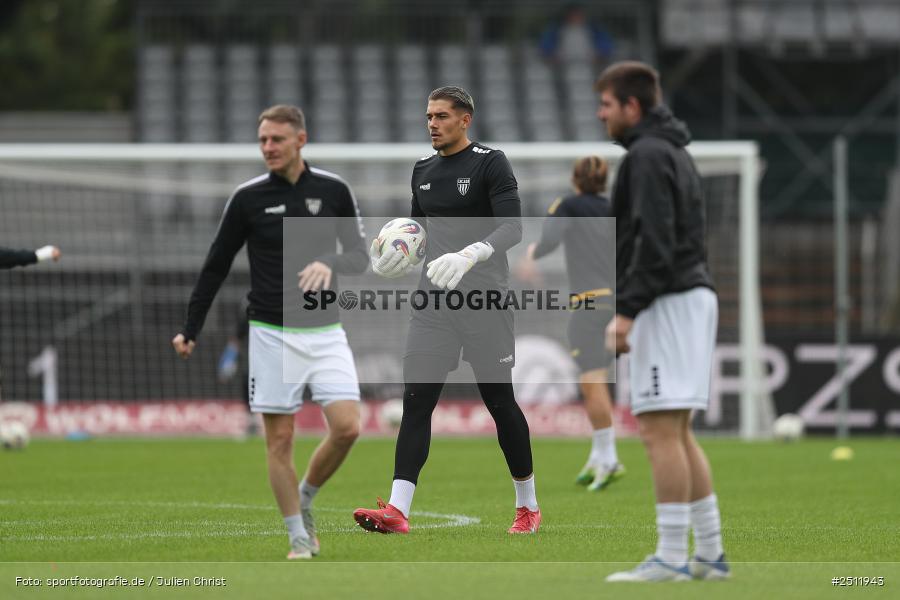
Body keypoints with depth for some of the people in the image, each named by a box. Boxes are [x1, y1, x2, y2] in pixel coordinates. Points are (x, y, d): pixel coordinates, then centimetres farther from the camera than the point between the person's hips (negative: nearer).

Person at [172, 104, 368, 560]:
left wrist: (331, 265, -16)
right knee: (279, 438, -2)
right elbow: (216, 266, 5)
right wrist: (190, 331, 3)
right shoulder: (248, 198, -1)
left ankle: (304, 500, 14)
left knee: (346, 426, -11)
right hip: (272, 333, -1)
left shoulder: (334, 191, 1)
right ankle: (299, 538, 7)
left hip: (325, 331, 1)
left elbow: (360, 256, 7)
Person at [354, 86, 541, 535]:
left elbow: (512, 227, -16)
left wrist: (469, 256, -31)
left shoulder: (490, 163, -7)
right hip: (434, 300, 5)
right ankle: (398, 511, -14)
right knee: (416, 400, -7)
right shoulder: (423, 171, 13)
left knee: (499, 401, 3)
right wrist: (396, 255, 1)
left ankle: (528, 505, 19)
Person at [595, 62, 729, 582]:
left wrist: (627, 310, -21)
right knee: (676, 435, 12)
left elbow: (654, 241, -20)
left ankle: (671, 558, -12)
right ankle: (711, 554, 11)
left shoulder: (647, 155, -11)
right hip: (694, 293, 10)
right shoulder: (675, 153, 21)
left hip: (669, 302, -10)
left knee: (661, 431, -11)